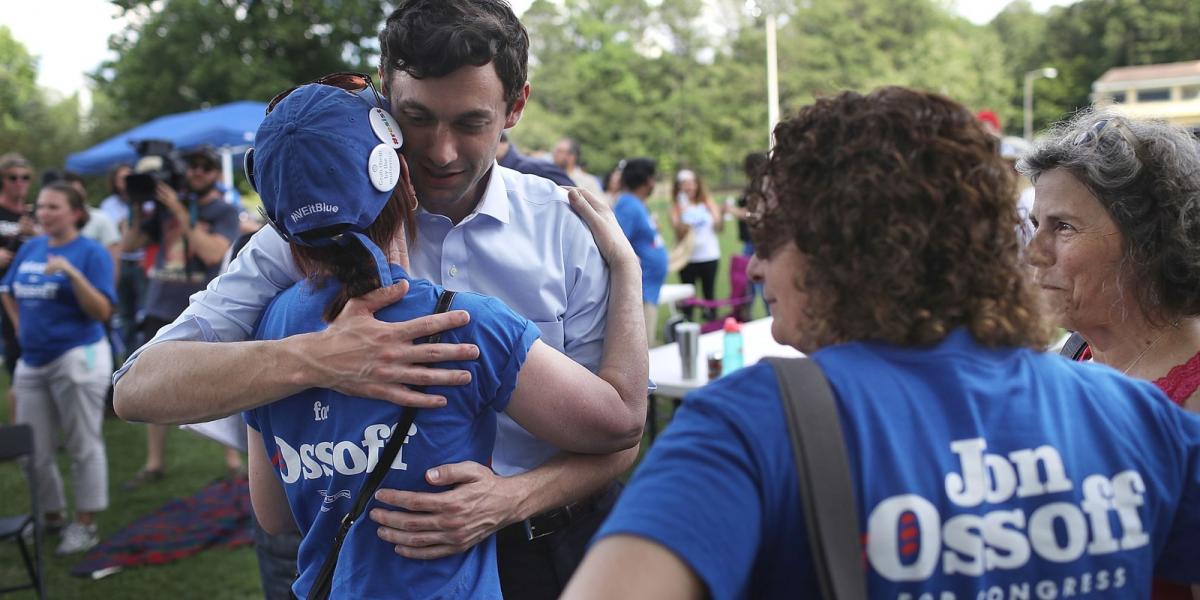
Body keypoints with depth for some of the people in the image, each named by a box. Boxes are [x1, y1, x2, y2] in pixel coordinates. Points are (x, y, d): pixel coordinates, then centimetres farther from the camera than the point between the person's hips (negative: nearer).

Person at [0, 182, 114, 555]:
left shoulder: (91, 252, -9)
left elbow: (102, 311, -18)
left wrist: (72, 273, -27)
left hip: (77, 358, -7)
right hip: (32, 361, 7)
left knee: (83, 445, 4)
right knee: (34, 449, 13)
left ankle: (85, 525, 13)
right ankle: (50, 515, 31)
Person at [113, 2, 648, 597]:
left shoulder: (568, 228, -11)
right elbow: (139, 387, -19)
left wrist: (512, 498, -28)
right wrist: (312, 361, -37)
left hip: (552, 544, 1)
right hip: (383, 552, 0)